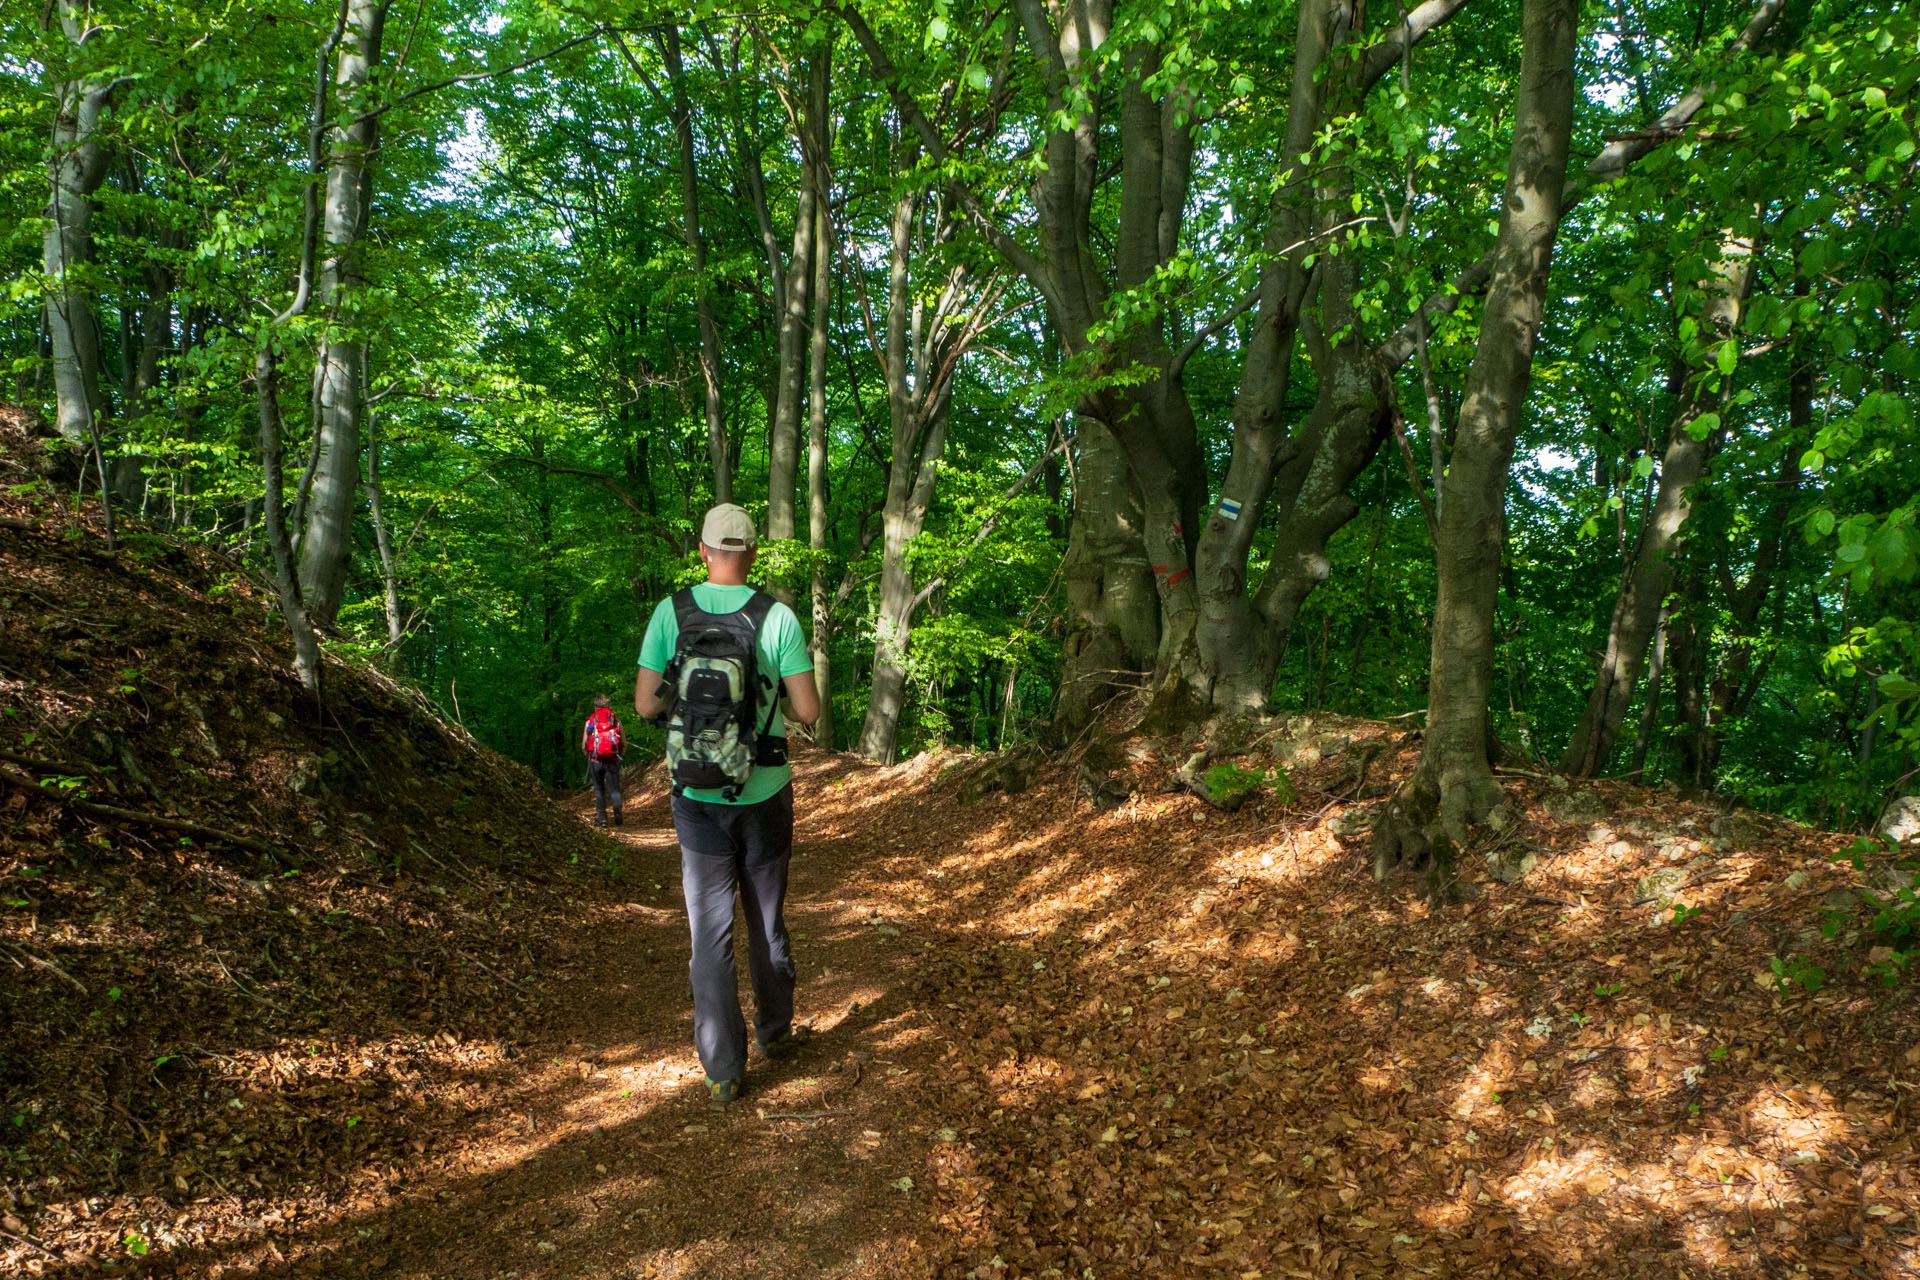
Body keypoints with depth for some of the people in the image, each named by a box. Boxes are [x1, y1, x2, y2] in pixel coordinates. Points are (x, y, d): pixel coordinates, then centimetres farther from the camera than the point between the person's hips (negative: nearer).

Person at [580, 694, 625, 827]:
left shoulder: (589, 721, 5)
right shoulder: (616, 720, 5)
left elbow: (584, 746, 4)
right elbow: (624, 744, 3)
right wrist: (620, 757, 18)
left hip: (596, 760, 0)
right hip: (612, 760, 0)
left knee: (599, 789, 12)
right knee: (614, 789, 7)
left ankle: (601, 818, 9)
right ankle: (617, 808, -17)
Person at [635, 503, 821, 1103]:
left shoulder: (671, 611, -6)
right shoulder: (778, 617, -10)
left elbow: (646, 704, -5)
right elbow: (808, 712, -11)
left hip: (699, 799, 0)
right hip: (765, 796, 0)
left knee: (711, 934, 6)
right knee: (768, 921, 19)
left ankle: (722, 1070, 8)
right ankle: (775, 1030, 36)